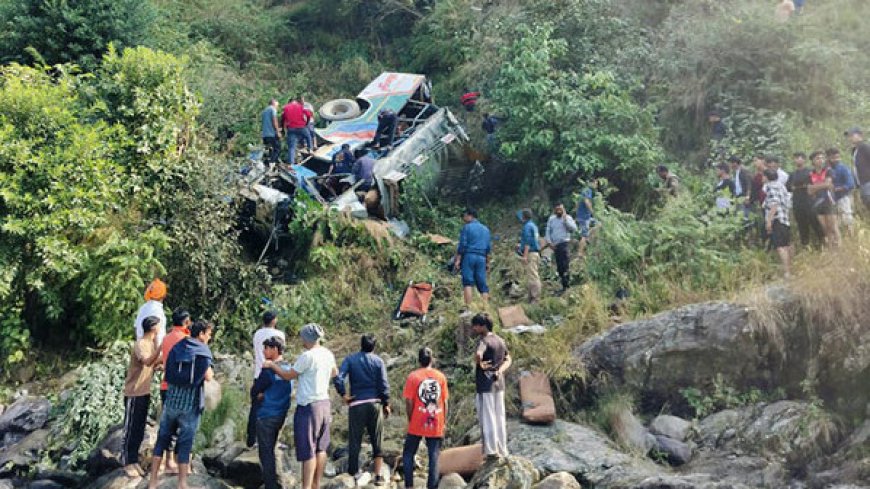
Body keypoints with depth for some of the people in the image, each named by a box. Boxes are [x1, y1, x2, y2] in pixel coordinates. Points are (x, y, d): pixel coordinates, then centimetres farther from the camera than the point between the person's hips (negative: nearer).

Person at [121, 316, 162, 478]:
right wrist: (160, 347, -43)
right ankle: (127, 464, 6)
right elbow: (147, 362, -36)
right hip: (134, 393, -8)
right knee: (131, 429, -1)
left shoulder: (152, 343, 10)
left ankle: (134, 461, 20)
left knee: (139, 430, 12)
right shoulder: (140, 344, -18)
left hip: (144, 392, 9)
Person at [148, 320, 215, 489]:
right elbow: (208, 376, -16)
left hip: (172, 400, 4)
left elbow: (168, 374, 6)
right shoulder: (204, 351, -7)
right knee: (185, 443, 4)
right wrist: (210, 372, 5)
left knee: (162, 439, 13)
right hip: (191, 404, -4)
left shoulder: (176, 348, 6)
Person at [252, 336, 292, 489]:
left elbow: (254, 392, -11)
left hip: (266, 416, -8)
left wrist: (260, 394, 10)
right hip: (281, 415, 8)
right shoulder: (288, 368, 5)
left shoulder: (269, 370, -17)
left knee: (265, 452, 1)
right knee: (270, 450, 20)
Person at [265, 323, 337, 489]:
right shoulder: (328, 354, 6)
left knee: (308, 450, -4)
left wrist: (271, 365, 4)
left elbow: (288, 376, -9)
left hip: (308, 406, -8)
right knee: (320, 448, 14)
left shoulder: (307, 356, -17)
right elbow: (334, 372, 25)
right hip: (325, 403, 8)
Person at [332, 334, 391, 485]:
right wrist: (386, 404, 7)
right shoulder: (378, 361, 2)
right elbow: (384, 384, -2)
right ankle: (379, 475, 5)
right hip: (375, 403, 0)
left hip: (356, 404, 0)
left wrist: (344, 394, -1)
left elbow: (338, 378, -12)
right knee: (377, 441, 6)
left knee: (355, 441, 8)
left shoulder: (350, 359, 1)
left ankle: (353, 473, 13)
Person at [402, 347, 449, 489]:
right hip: (436, 425, 2)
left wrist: (410, 419, 5)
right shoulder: (441, 376, 1)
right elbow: (445, 401, 3)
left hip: (417, 423, -2)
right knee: (434, 456, 5)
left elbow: (408, 401, -8)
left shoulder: (413, 376, -6)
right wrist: (444, 421, 12)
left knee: (408, 453, 12)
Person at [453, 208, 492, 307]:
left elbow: (462, 245, -8)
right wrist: (487, 262, 21)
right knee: (482, 284, 5)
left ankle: (468, 307, -18)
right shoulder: (485, 229, 17)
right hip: (481, 258, 5)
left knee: (468, 283, -8)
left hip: (469, 256, -5)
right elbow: (488, 247, 17)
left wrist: (457, 260, -8)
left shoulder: (467, 227, -1)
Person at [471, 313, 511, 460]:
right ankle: (502, 450, 20)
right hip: (499, 384, 8)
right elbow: (508, 360, 17)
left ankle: (491, 451, 3)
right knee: (499, 418, 14)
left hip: (485, 384, -8)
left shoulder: (484, 341, -15)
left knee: (487, 418, 0)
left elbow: (478, 355, -35)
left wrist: (480, 364, -15)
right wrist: (500, 370, 2)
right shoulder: (500, 340, 11)